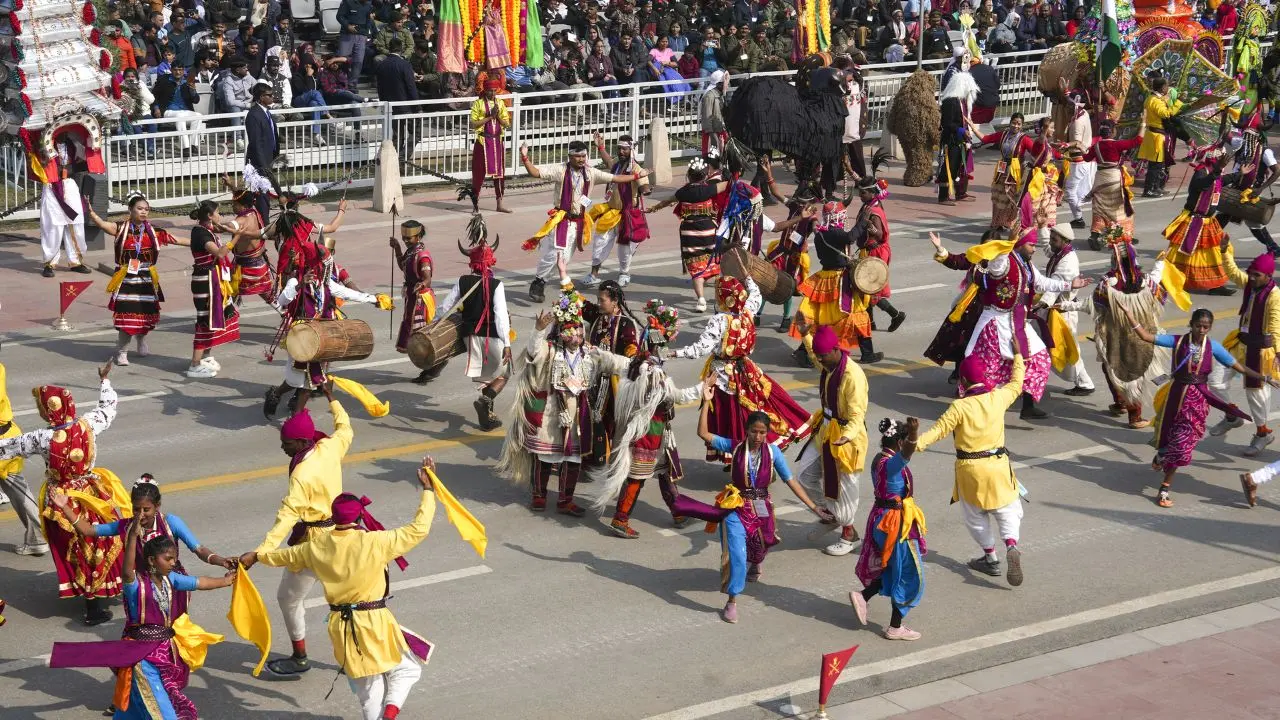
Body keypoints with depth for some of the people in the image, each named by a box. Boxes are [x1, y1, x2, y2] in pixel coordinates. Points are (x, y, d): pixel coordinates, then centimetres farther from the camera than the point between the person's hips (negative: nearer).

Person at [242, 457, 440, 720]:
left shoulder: (318, 546, 0)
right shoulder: (376, 542, -18)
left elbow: (286, 555, 19)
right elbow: (419, 529, -13)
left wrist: (258, 555, 39)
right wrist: (428, 489, -5)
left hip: (341, 626, 5)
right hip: (374, 622, -5)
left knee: (368, 691, 18)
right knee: (406, 669, 15)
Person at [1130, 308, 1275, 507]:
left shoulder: (1213, 347, -4)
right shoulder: (1178, 341, -7)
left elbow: (1239, 367, 1)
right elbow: (1146, 336, -8)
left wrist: (1265, 378, -3)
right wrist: (1129, 316, -16)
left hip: (1198, 399, 0)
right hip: (1177, 394, 0)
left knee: (1183, 441, -2)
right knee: (1168, 432, 10)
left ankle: (1166, 488, 7)